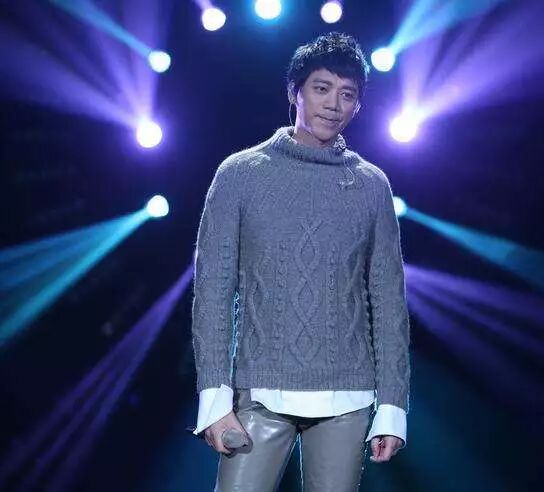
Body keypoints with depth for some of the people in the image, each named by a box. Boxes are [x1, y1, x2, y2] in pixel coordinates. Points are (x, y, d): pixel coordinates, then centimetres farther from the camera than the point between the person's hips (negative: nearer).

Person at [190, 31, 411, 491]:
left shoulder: (372, 185, 8)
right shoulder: (241, 173, 3)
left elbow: (388, 301, 8)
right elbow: (213, 287, 0)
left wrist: (392, 405, 2)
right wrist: (215, 394, -9)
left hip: (348, 401, 2)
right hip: (260, 395, -1)